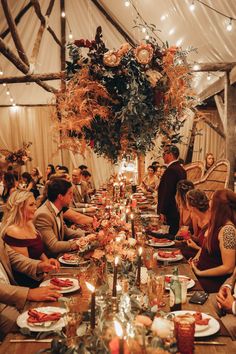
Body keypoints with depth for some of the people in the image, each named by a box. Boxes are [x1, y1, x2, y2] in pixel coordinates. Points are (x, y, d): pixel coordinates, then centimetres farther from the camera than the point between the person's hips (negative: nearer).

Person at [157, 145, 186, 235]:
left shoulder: (171, 170, -18)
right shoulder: (181, 169, 12)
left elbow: (167, 192, -21)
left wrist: (162, 212, -18)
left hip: (171, 211, -10)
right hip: (179, 210, 10)